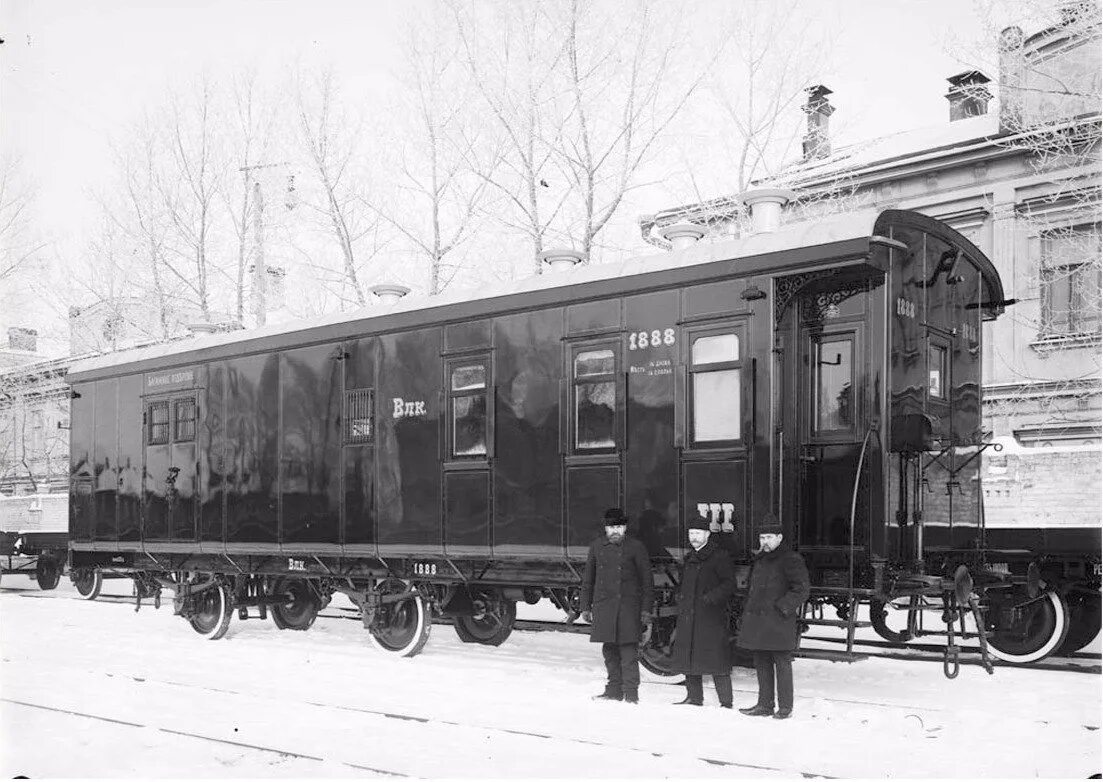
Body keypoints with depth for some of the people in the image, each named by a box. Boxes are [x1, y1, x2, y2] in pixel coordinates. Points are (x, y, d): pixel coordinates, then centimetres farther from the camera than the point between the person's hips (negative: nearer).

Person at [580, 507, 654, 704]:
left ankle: (631, 693, -4)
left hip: (629, 606, -4)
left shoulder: (636, 547, 1)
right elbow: (588, 579, 17)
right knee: (609, 650, 9)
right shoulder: (597, 547, 11)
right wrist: (585, 606, 14)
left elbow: (646, 580, 1)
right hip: (603, 605, 4)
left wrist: (646, 609, -4)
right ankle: (614, 690, 18)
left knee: (628, 650, -7)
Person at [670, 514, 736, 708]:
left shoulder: (719, 556, -5)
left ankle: (726, 702, -5)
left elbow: (729, 584, -10)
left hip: (712, 616, -8)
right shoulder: (690, 558, 19)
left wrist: (713, 596, -26)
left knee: (715, 659, -9)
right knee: (688, 658, 10)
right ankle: (694, 697, 21)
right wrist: (679, 621, 24)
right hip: (689, 617, 8)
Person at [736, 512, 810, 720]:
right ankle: (764, 705, 19)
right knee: (762, 664, 11)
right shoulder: (759, 559, 17)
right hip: (757, 622, 8)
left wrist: (782, 607, -16)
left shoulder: (790, 560, -7)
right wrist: (746, 615, 18)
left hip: (779, 623, -8)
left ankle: (785, 707, 5)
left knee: (782, 664, -2)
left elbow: (801, 591, -10)